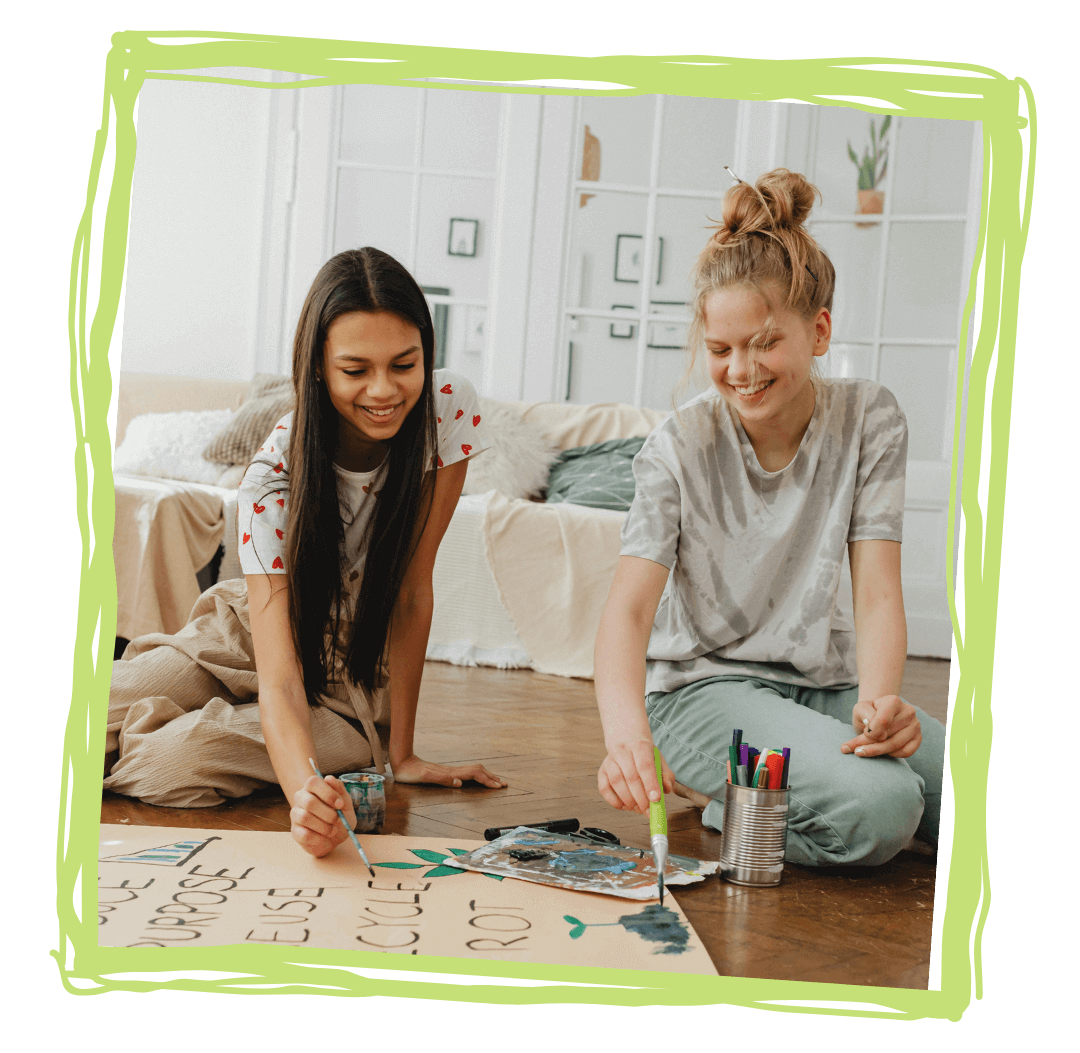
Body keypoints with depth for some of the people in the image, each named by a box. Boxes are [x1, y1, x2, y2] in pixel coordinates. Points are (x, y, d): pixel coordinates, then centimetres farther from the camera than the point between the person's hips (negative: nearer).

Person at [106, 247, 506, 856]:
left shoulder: (451, 409, -24)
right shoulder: (274, 479, -27)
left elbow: (413, 591, -17)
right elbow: (279, 676, -34)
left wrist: (400, 755, -17)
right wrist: (304, 790, -55)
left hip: (355, 671, 0)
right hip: (254, 633, 0)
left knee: (176, 760, -27)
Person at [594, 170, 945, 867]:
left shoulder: (869, 419, -3)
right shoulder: (681, 448, -9)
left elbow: (878, 592, -9)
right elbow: (630, 606, -20)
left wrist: (879, 699, -31)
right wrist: (626, 733, -41)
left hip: (822, 681, 5)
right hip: (703, 683, -4)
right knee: (875, 807, -30)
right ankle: (716, 784, -1)